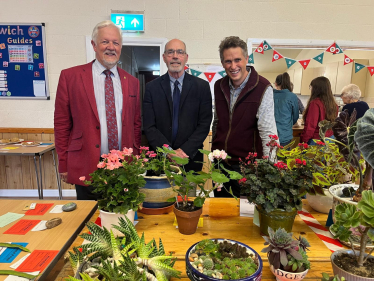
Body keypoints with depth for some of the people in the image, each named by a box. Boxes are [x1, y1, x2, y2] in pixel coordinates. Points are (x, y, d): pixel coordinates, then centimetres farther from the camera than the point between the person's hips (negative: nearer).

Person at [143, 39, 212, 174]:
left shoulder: (202, 86, 1)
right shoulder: (151, 87, 1)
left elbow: (205, 124, -3)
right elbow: (149, 126, -3)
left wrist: (185, 150, -13)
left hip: (191, 158, 0)